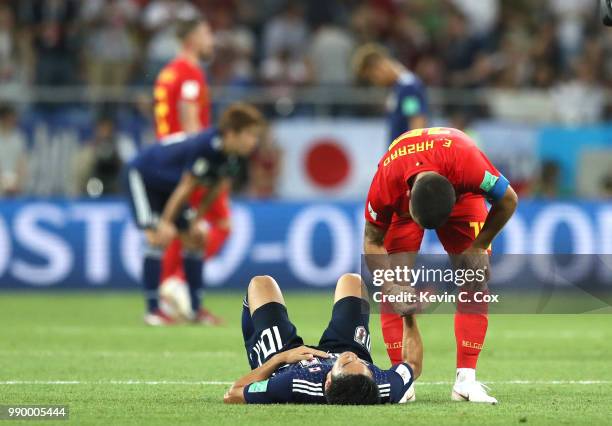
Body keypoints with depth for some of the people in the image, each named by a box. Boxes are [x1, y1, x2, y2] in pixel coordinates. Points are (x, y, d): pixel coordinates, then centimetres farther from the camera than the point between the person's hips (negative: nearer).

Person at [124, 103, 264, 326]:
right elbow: (186, 186, -29)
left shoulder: (230, 157, -11)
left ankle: (195, 310, 11)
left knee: (194, 239, 6)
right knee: (157, 237, -20)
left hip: (166, 186, 9)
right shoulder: (205, 147, -37)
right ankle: (152, 311, -14)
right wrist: (166, 222, -20)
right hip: (141, 176, -9)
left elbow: (213, 190, 1)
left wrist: (195, 221, 3)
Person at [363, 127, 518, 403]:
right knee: (396, 280, -16)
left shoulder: (466, 161, -46)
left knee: (475, 280, -14)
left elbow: (508, 200, -25)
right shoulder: (386, 183, -40)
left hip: (461, 194, 0)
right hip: (401, 203, 0)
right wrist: (391, 289, -33)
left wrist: (478, 247, -20)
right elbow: (373, 241, -21)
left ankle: (466, 380, -13)